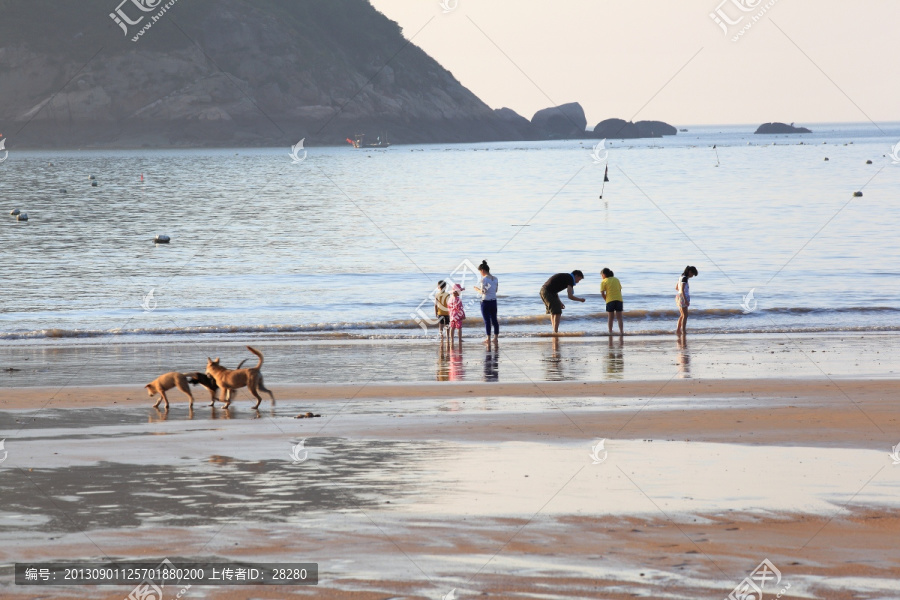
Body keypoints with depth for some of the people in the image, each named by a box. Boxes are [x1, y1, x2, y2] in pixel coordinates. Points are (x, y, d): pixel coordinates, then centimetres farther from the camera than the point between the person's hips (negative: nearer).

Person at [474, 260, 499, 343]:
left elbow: (483, 292, -17)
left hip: (485, 301, -6)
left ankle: (488, 338, 2)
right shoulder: (495, 279, 6)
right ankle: (496, 337, 16)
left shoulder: (484, 279, -15)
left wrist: (477, 289, 3)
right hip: (494, 301, 6)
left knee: (487, 321, 0)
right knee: (494, 320, 12)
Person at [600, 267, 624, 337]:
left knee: (610, 318, 7)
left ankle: (610, 332, 5)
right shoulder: (616, 279, 12)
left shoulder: (604, 282, -2)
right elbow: (620, 290, 14)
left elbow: (602, 293, -7)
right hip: (619, 299, 3)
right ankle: (621, 332, -1)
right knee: (619, 317, 7)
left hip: (610, 300, -3)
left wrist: (606, 299, 8)